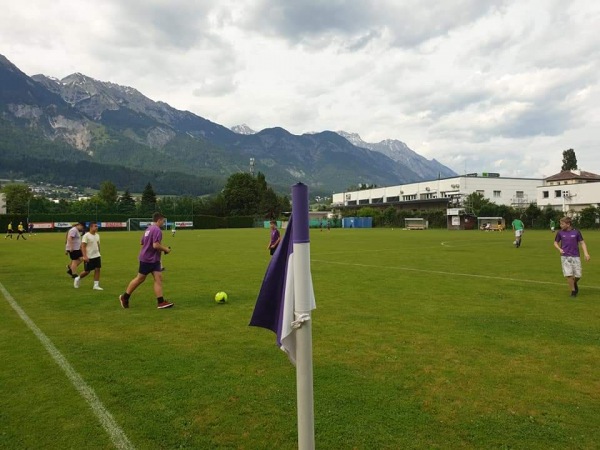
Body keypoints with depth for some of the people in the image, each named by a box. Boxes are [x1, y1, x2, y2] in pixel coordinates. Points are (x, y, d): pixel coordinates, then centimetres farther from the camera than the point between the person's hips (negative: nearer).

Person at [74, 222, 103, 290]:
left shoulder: (97, 235, 8)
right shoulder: (86, 236, -13)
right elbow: (83, 246, -16)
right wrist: (85, 256, -23)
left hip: (97, 256, 6)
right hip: (88, 257, -6)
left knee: (97, 269, -3)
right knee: (87, 271, 3)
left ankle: (96, 285, 2)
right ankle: (78, 279, 31)